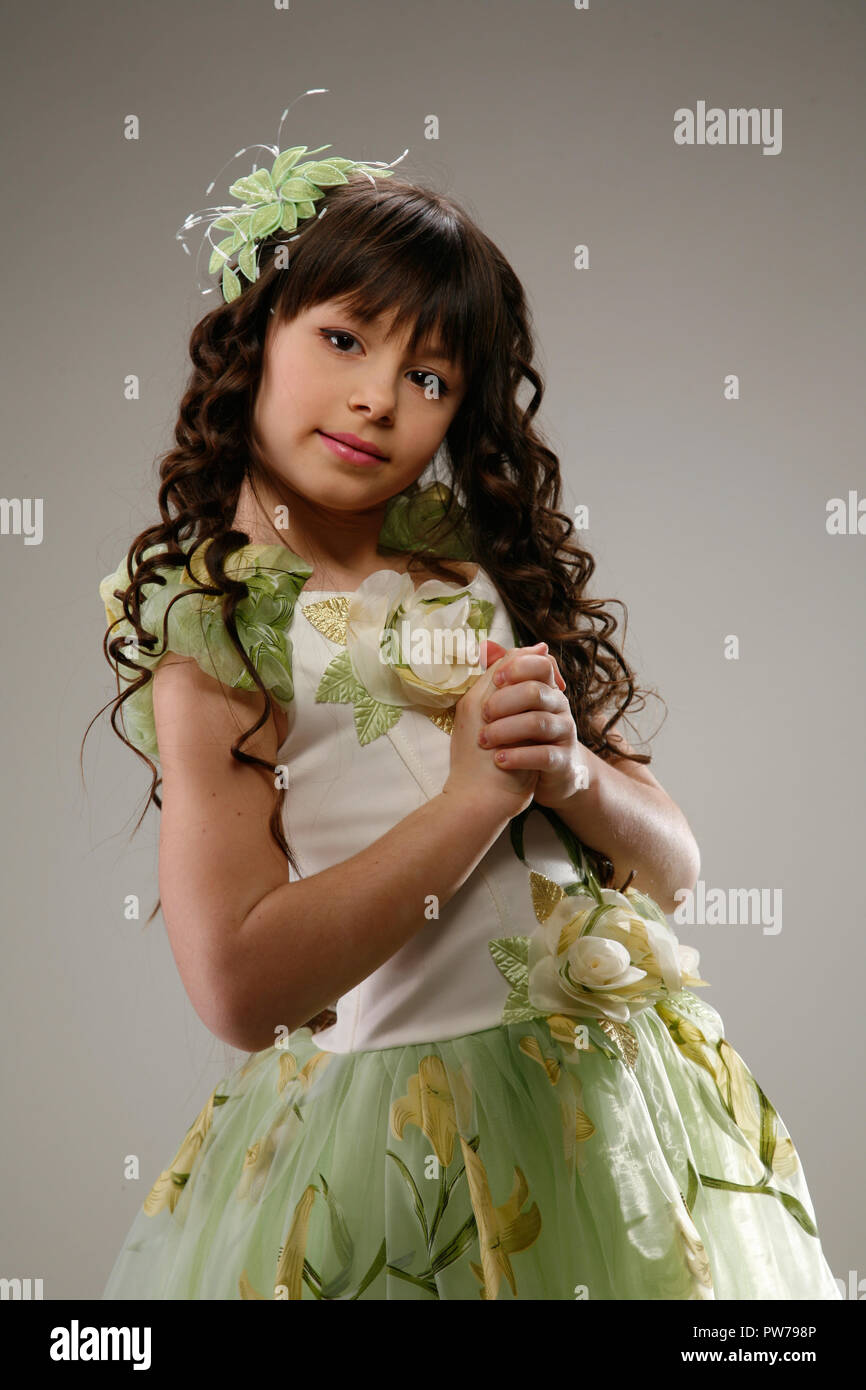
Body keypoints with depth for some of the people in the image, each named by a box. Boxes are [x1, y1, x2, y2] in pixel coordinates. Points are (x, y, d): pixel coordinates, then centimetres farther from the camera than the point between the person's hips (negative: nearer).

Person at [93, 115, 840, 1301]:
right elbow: (239, 988, -18)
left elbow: (673, 866, 6)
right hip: (420, 1142, -5)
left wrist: (569, 769, -15)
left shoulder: (481, 568, 6)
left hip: (634, 1100, 6)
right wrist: (478, 794, -19)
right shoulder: (209, 622, -7)